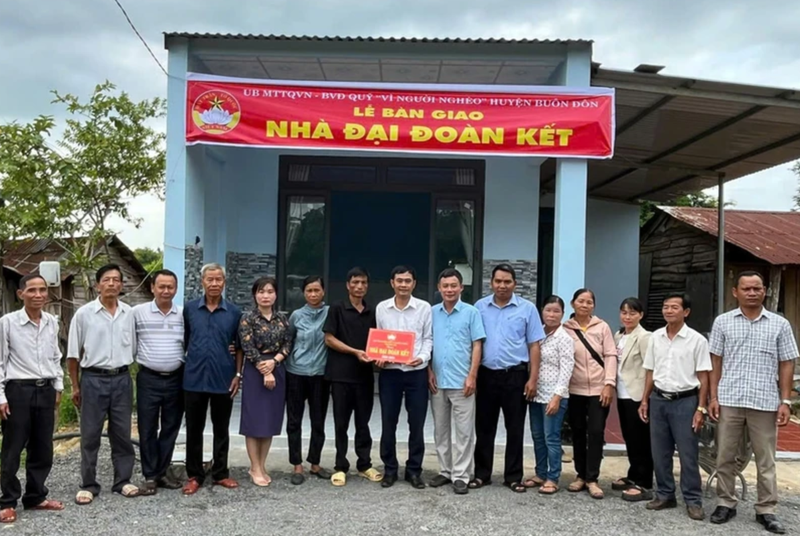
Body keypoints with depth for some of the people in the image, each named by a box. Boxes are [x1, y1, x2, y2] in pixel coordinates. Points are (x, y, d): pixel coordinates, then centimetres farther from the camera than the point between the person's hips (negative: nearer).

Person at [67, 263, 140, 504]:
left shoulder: (128, 313, 3)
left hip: (122, 379, 2)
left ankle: (122, 480, 20)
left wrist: (129, 376, 9)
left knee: (122, 433, 9)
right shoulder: (84, 313, -5)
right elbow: (73, 354, 1)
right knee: (90, 434, 5)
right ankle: (89, 485, 16)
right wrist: (75, 386, 2)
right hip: (93, 379, -2)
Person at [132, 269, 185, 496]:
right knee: (148, 430, 4)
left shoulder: (184, 314, 3)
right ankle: (150, 476, 15)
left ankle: (162, 473, 22)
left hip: (176, 379, 2)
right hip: (148, 379, -2)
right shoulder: (138, 312, -3)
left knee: (170, 428, 10)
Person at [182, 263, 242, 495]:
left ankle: (220, 473, 24)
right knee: (194, 430, 9)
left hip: (223, 380, 0)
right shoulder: (189, 309, 2)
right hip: (194, 379, 0)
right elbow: (183, 342, 8)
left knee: (221, 430, 11)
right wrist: (181, 367, 4)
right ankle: (194, 475, 21)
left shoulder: (234, 312, 1)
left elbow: (239, 347, 5)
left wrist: (238, 374, -1)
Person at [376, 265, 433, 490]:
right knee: (388, 423, 7)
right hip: (389, 373, 1)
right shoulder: (381, 308, 4)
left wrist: (422, 357, -15)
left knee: (416, 424, 5)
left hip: (417, 372, -1)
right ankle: (390, 469, 21)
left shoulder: (424, 308, 0)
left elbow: (428, 338, 2)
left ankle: (414, 470, 19)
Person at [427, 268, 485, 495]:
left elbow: (477, 346, -4)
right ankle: (445, 471, 24)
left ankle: (461, 476, 9)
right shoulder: (431, 313, 6)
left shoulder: (471, 313, -2)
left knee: (463, 431, 1)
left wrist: (472, 376, -10)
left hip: (461, 381, -3)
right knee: (440, 430, 12)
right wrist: (429, 372, -1)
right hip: (438, 381, 4)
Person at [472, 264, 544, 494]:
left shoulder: (527, 309, -1)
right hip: (486, 374, 2)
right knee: (484, 427, 10)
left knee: (515, 429, 7)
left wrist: (533, 378, -6)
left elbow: (534, 346, 0)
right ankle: (482, 474, 21)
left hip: (516, 375, -1)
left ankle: (513, 476, 19)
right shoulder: (480, 307, 4)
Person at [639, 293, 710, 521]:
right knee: (660, 453, 10)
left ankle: (693, 500, 13)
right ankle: (665, 495, 23)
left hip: (685, 401, -4)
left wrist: (701, 408, -8)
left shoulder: (697, 340, -6)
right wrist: (644, 400, 9)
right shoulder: (655, 338, 5)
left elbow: (703, 377, -4)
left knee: (688, 454, 2)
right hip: (658, 400, 4)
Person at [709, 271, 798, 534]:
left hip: (765, 402, 0)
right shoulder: (723, 322, 3)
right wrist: (713, 396, 0)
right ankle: (726, 503, 21)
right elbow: (716, 362, 5)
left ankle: (766, 509, 19)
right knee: (724, 457, 8)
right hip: (729, 401, 0)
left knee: (766, 460, 9)